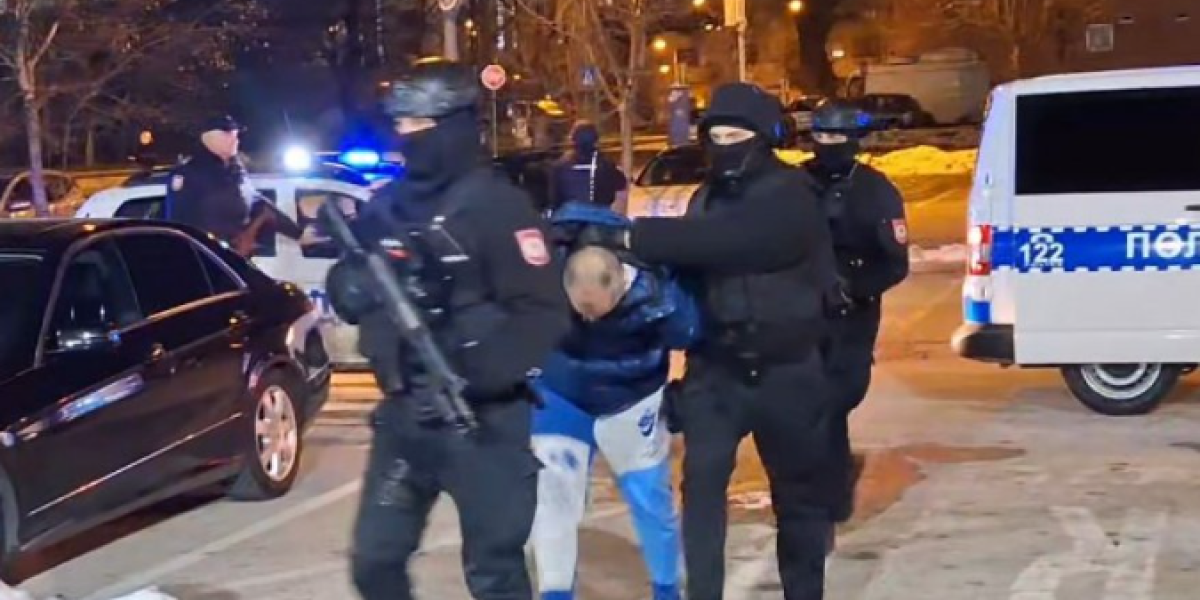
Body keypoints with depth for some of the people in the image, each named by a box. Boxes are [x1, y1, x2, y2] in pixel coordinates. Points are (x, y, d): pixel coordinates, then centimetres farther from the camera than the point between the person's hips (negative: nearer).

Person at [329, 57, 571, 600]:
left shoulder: (497, 205, -11)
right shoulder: (386, 205, 9)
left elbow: (545, 317, -17)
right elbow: (350, 289, 17)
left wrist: (478, 370, -31)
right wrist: (351, 286, -8)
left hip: (482, 418, -6)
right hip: (403, 413, 6)